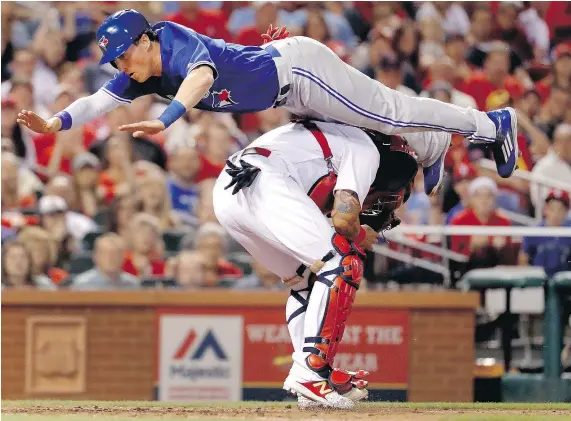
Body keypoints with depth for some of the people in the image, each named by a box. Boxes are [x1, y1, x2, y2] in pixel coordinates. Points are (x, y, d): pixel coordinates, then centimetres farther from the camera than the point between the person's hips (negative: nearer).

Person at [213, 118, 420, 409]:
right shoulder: (366, 150, 8)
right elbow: (344, 219, -6)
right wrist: (362, 237, 14)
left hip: (225, 193, 10)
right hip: (265, 185, -10)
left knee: (305, 281, 22)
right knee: (343, 263, -5)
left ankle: (312, 385, 14)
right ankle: (310, 372, -13)